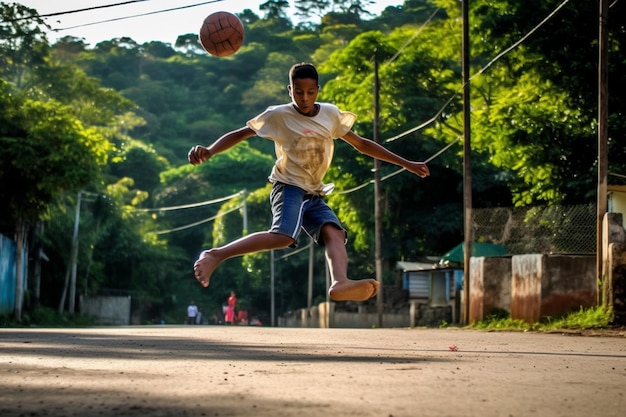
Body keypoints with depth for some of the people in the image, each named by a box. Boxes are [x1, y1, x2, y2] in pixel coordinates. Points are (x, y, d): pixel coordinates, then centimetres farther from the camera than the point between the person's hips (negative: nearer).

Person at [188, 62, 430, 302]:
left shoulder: (331, 114, 9)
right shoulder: (279, 115, -5)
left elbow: (361, 144, 19)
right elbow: (240, 134, -1)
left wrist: (406, 164, 19)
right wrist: (208, 152, -19)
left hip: (314, 195, 6)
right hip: (289, 188, -6)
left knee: (335, 233, -24)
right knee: (284, 236, -33)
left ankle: (340, 284, -51)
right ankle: (215, 256, -29)